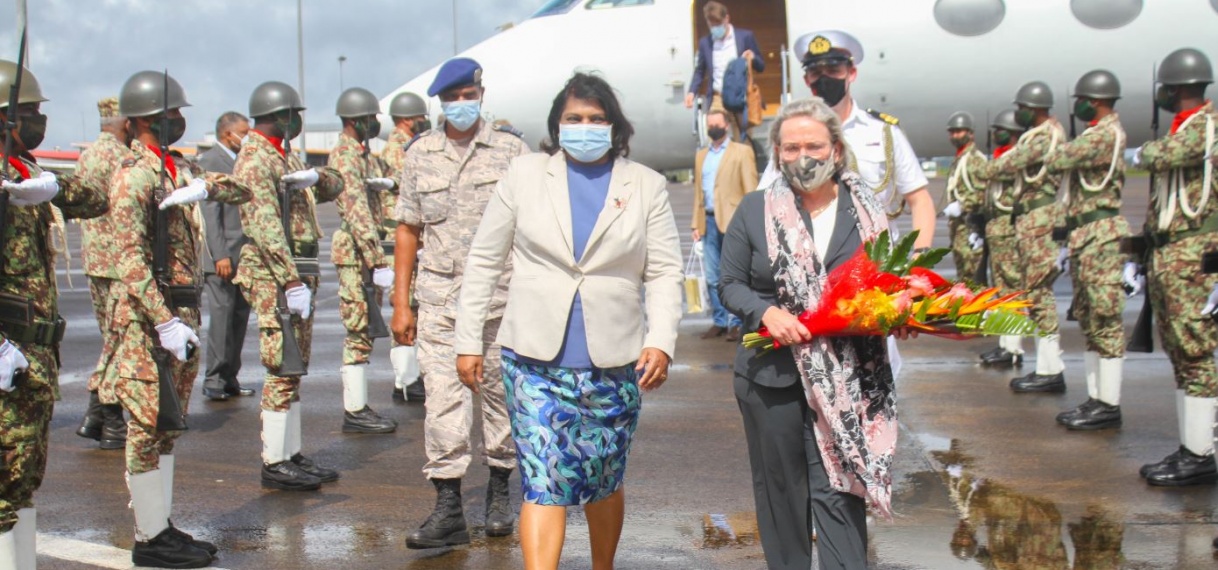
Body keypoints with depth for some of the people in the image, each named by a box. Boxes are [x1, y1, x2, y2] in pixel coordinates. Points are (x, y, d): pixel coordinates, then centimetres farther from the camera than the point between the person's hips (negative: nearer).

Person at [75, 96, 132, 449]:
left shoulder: (86, 156, 14)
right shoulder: (122, 158, -15)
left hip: (93, 260, 9)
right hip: (119, 262, -9)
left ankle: (95, 415, 16)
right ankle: (113, 426, 4)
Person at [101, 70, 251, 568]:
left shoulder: (177, 169, 14)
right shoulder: (133, 177, -13)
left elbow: (242, 190, 11)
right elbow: (132, 260, -20)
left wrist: (205, 186, -11)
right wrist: (164, 322, -26)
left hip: (182, 310, 9)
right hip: (148, 316, -9)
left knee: (168, 425, 14)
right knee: (149, 425, -3)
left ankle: (161, 526, 23)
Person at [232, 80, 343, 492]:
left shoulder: (286, 158, 19)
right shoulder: (253, 161, -12)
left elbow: (335, 187, 16)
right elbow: (265, 228, -21)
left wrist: (315, 177, -7)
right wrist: (291, 281, -27)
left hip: (299, 273, 10)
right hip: (273, 277, -10)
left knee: (295, 368, 12)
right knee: (282, 370, -8)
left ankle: (292, 455, 19)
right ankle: (274, 464, -1)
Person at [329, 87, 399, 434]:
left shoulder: (365, 153, 18)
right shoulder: (345, 157, -14)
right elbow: (358, 213, -22)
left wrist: (386, 183, 1)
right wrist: (378, 262, -26)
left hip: (368, 251, 10)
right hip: (355, 252, -10)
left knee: (366, 331, 12)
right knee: (358, 332, -7)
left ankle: (360, 407, 19)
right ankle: (355, 412, -2)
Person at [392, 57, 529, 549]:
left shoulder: (512, 151, 2)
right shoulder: (420, 154, 9)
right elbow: (408, 229, 11)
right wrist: (401, 302, 7)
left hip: (501, 293, -1)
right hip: (440, 294, 1)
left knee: (500, 390, 9)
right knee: (443, 397, -3)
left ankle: (499, 490, 26)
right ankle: (448, 507, 2)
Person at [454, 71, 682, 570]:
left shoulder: (646, 186, 7)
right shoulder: (525, 175, 6)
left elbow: (665, 272, 4)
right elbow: (484, 261, 8)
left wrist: (660, 342, -11)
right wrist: (468, 341, 4)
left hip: (614, 361, 1)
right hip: (536, 359, -1)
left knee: (604, 484, 14)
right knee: (543, 482, -11)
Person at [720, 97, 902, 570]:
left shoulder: (866, 210, 4)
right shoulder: (755, 210, 2)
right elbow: (730, 284, 4)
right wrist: (767, 312, -15)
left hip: (845, 379, -1)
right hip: (770, 373, 1)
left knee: (838, 489, -4)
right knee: (780, 489, 13)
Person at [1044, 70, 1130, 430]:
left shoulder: (1106, 134, -14)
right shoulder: (1097, 135, 19)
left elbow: (1055, 163, -19)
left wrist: (1055, 156, 2)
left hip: (1101, 236, -10)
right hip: (1083, 235, 10)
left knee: (1105, 319, -7)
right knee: (1089, 320, 12)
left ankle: (1109, 405, -4)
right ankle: (1096, 398, 18)